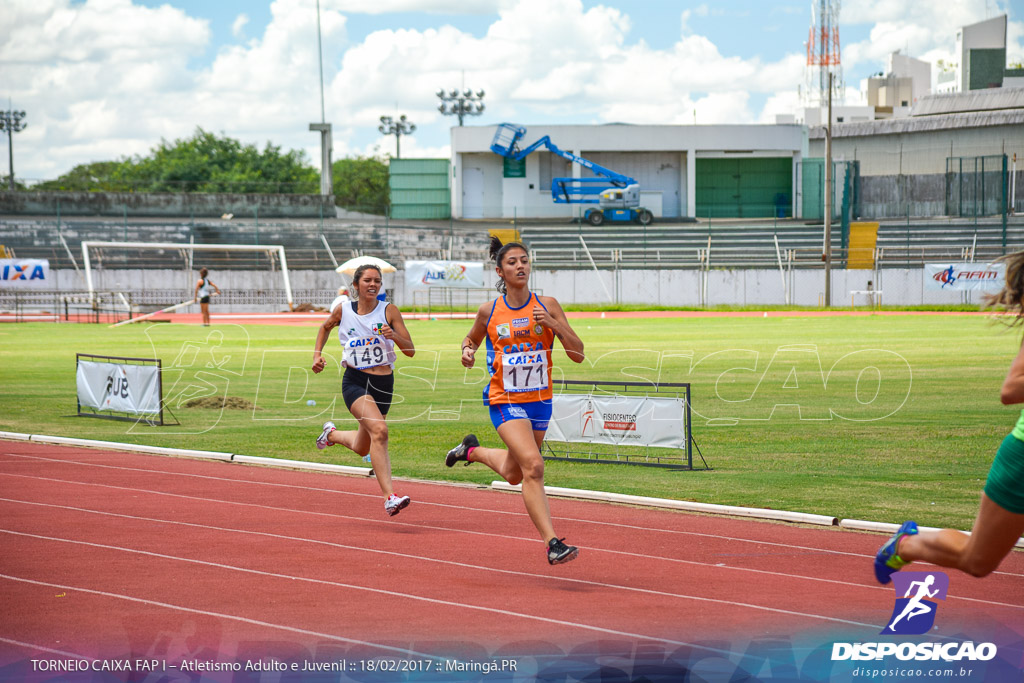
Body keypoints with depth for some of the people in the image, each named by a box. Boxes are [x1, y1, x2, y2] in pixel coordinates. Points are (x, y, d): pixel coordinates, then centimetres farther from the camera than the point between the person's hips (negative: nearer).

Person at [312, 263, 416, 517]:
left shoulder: (389, 311, -3)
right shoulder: (343, 310, -1)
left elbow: (410, 351, -4)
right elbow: (325, 327, 22)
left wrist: (394, 336, -23)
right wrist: (317, 355, 10)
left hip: (383, 383, 3)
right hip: (354, 381, -3)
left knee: (362, 448, 16)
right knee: (379, 429, -29)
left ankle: (332, 434, 50)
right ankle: (389, 497, -33)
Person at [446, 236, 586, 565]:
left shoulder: (546, 305, -4)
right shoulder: (489, 311, -4)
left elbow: (578, 354, -5)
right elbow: (472, 337, 17)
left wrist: (554, 324, -20)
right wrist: (467, 350, -6)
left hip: (539, 400, 3)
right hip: (505, 400, -3)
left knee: (513, 475, 20)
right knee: (533, 465, -24)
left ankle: (473, 450, 52)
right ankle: (552, 543, -25)